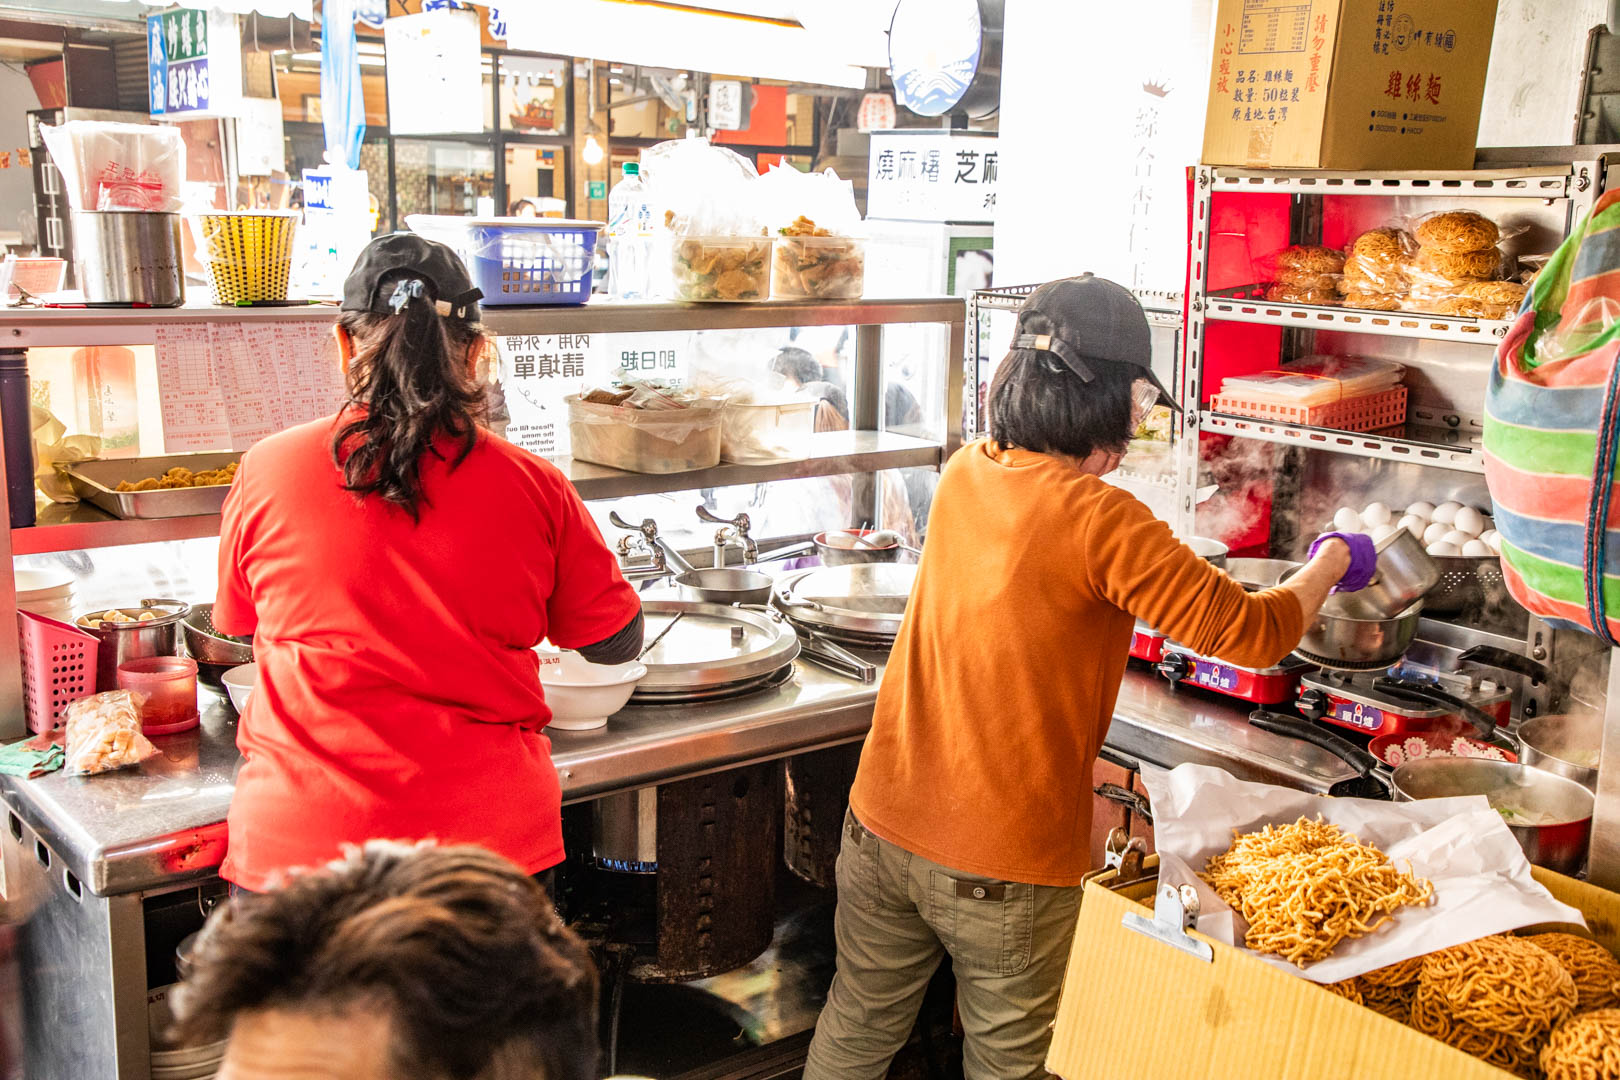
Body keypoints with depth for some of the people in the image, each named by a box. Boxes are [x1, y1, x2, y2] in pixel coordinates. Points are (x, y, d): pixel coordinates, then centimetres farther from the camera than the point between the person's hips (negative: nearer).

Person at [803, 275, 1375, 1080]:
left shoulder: (965, 474, 0)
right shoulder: (1099, 521, -20)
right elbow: (1253, 634, -15)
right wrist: (1331, 564, 2)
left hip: (884, 826, 6)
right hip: (1005, 864, -6)